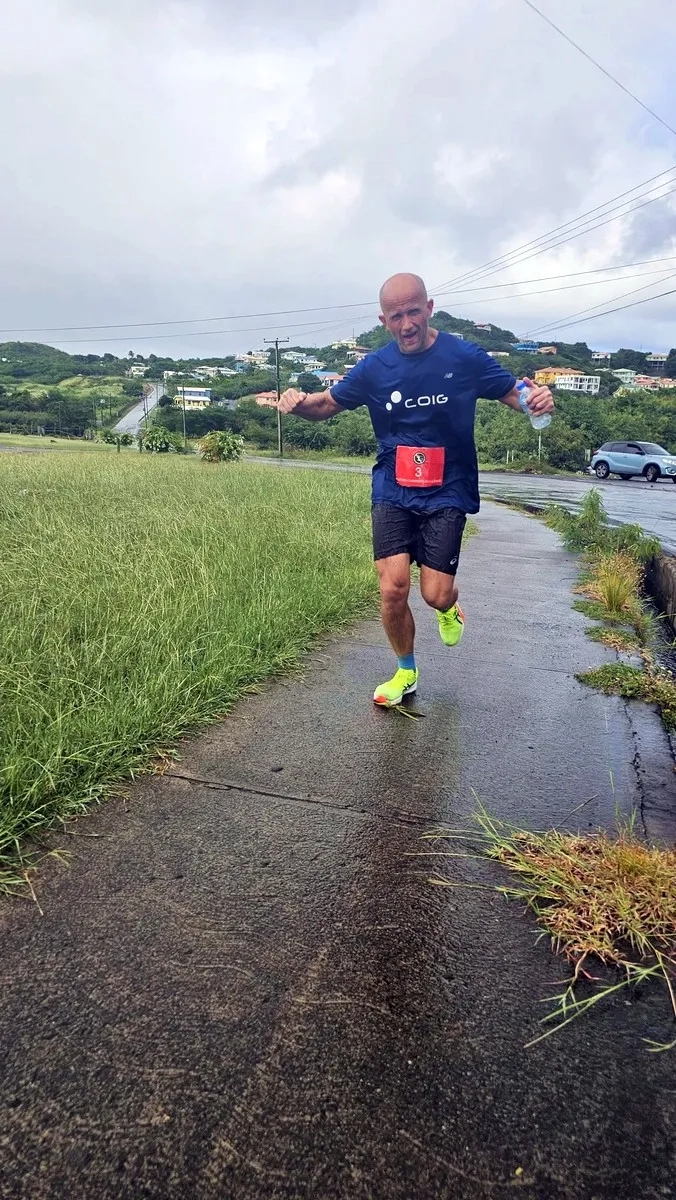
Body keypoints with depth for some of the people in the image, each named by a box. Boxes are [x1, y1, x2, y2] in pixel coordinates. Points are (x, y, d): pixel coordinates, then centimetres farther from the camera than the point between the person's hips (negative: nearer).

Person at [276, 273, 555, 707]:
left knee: (435, 594, -7)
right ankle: (406, 673, 18)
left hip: (447, 493, -1)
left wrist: (539, 398, -21)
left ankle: (449, 609, 35)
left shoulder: (465, 357, -5)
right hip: (393, 492, 2)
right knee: (393, 589, -8)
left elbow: (515, 394, 3)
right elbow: (329, 404, 10)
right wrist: (300, 402, -13)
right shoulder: (374, 367, 0)